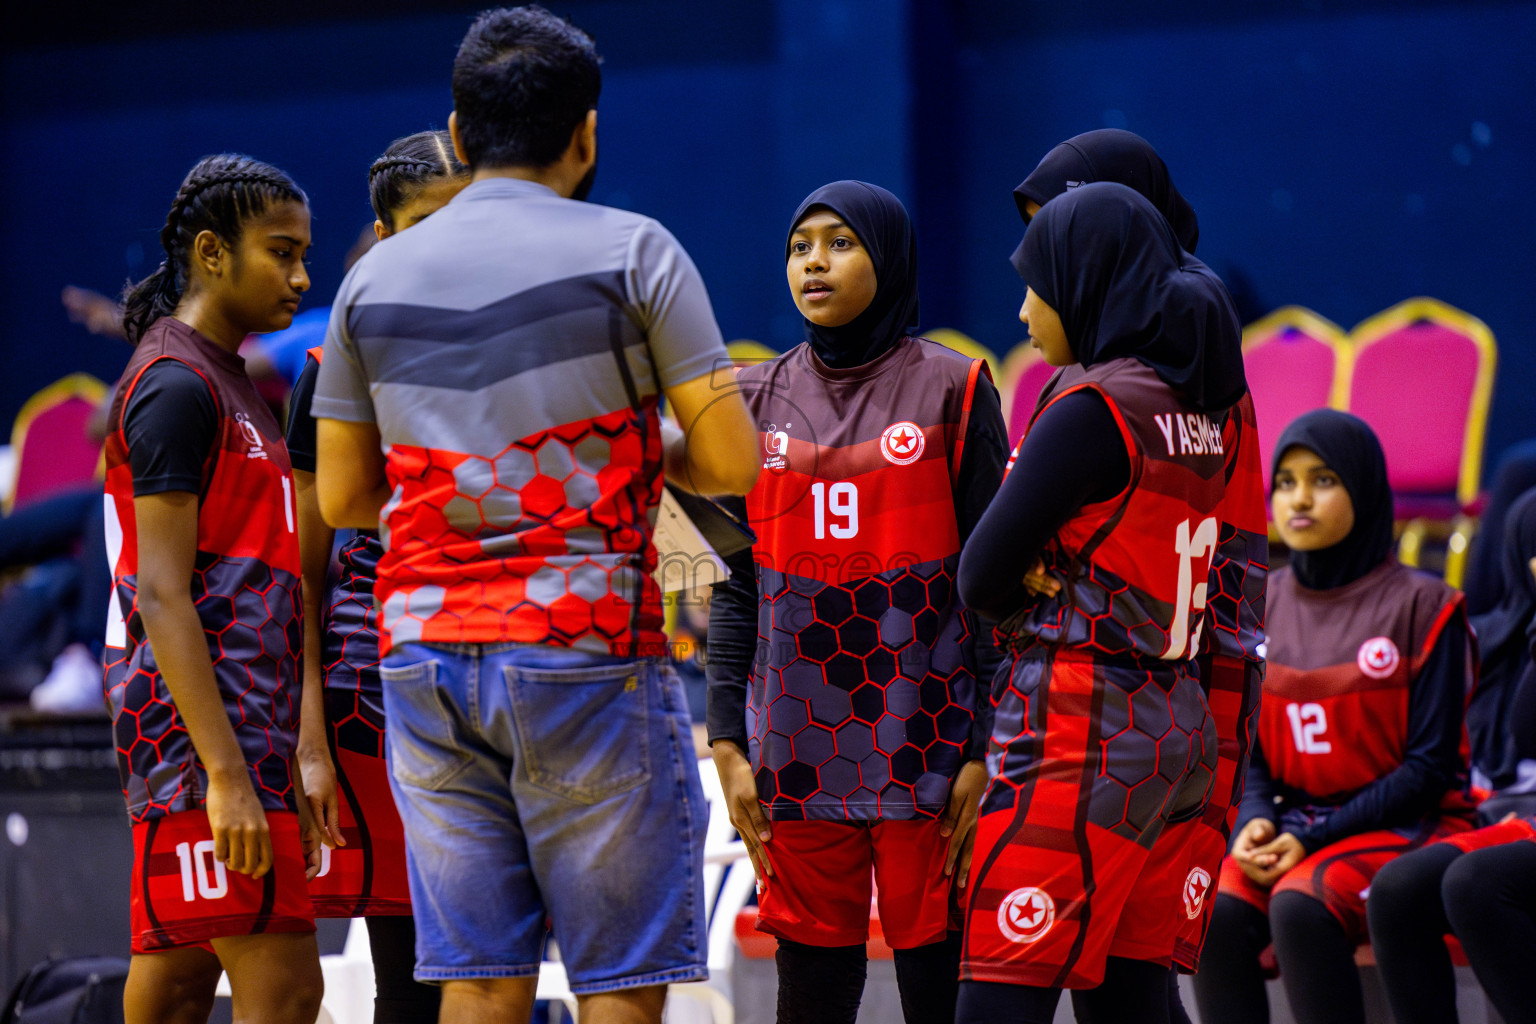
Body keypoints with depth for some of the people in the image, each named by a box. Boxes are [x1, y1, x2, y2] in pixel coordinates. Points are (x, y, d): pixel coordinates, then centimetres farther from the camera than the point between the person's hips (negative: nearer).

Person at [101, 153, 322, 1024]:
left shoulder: (230, 382, 20)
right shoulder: (175, 385, -10)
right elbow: (161, 595, -18)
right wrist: (226, 773, -24)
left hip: (242, 725, 10)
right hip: (205, 729, -10)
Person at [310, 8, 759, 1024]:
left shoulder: (375, 277, 11)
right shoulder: (631, 252, -2)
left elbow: (343, 497, 15)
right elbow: (732, 461, -7)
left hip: (426, 661, 4)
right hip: (585, 654, -4)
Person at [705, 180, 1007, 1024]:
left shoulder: (952, 391, 1)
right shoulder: (761, 400, 11)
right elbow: (735, 586, 11)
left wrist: (986, 749, -8)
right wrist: (728, 743, 3)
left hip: (925, 742, -3)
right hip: (798, 747, 3)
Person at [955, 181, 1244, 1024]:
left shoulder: (1092, 411, -13)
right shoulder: (1197, 410, 11)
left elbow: (981, 579, -10)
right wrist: (1055, 584, 0)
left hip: (1080, 740, -9)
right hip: (1178, 731, 9)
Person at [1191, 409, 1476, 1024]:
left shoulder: (1420, 605, -4)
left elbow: (1429, 766, -7)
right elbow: (1245, 747, 14)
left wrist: (1316, 839, -15)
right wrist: (1255, 820, -9)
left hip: (1402, 829, -4)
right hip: (1292, 825, 4)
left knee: (1299, 904, -34)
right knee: (1215, 913, -27)